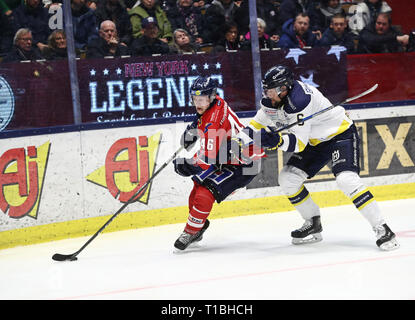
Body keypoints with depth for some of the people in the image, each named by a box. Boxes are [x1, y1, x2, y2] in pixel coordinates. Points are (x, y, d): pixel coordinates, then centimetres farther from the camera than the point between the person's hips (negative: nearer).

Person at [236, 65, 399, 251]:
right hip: (316, 141, 9)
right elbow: (257, 124, 11)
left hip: (341, 133, -9)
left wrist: (278, 141, -48)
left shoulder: (299, 99, -32)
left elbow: (299, 143, -33)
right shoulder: (271, 101, -6)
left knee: (346, 179, -28)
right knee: (287, 178, 1)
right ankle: (313, 225, 17)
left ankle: (381, 229, -23)